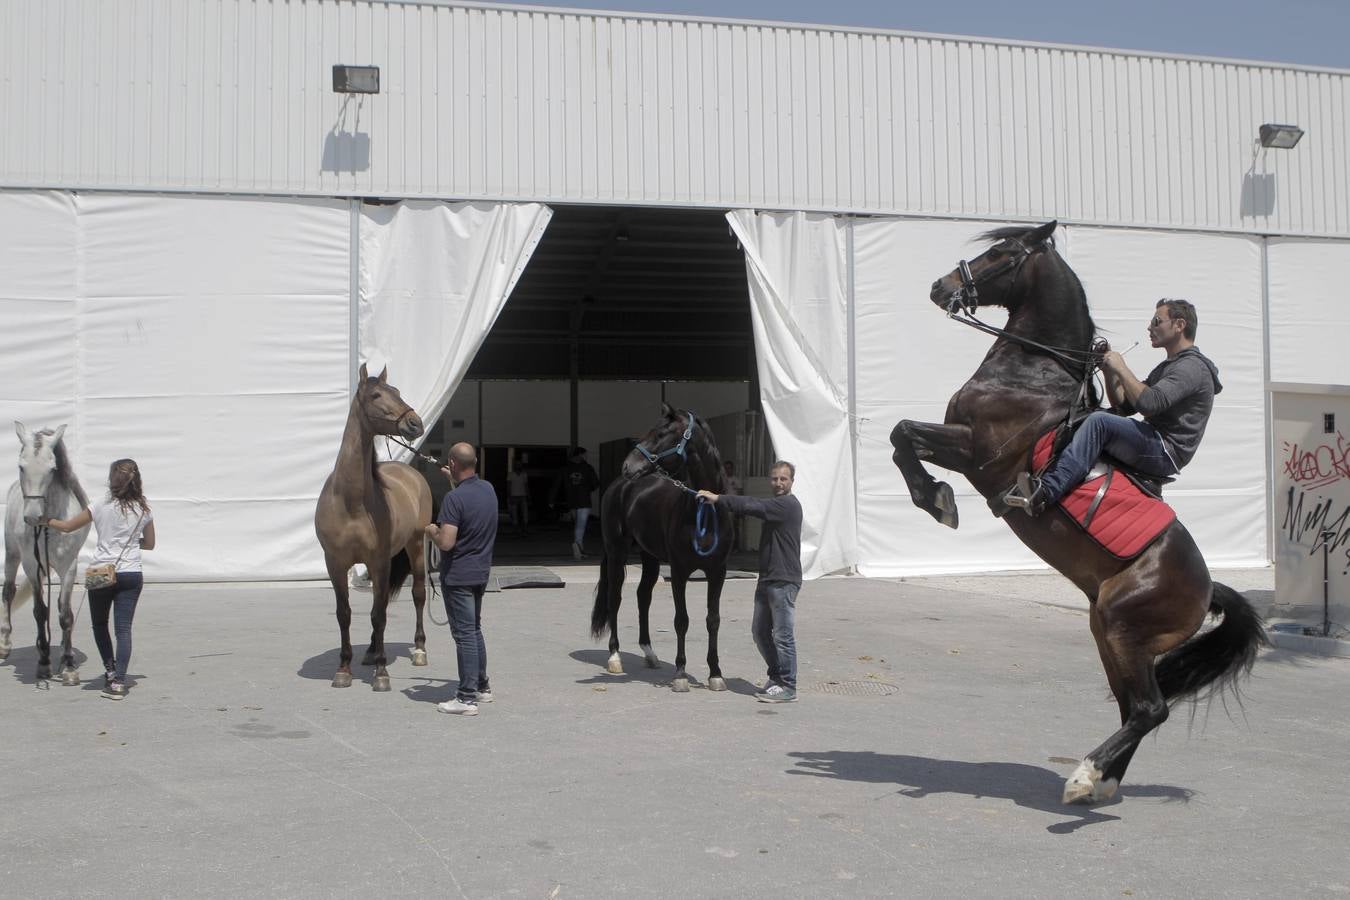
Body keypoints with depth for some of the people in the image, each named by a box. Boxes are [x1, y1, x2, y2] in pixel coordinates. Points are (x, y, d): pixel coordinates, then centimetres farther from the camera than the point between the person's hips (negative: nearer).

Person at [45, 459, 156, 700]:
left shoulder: (100, 507, -5)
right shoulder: (144, 510, 1)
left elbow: (67, 527, 3)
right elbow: (149, 544, 12)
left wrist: (47, 521, 21)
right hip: (131, 575, 1)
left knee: (100, 625, 20)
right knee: (123, 628, 0)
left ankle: (110, 671, 23)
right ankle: (118, 681, -8)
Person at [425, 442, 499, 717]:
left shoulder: (454, 498, -22)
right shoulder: (489, 489, 3)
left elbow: (446, 542, -26)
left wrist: (431, 531, -7)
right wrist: (454, 480, 34)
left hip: (457, 576, -8)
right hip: (481, 573, 8)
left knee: (464, 634, -4)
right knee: (475, 630, 20)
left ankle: (467, 698, 0)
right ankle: (482, 687, 29)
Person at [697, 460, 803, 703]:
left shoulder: (788, 505, -14)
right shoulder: (775, 505, 21)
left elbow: (751, 506, -22)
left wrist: (718, 498, -21)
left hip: (784, 581, -10)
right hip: (767, 579, 10)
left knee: (783, 634, -6)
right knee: (760, 631, 14)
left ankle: (788, 687, 0)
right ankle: (776, 676, 27)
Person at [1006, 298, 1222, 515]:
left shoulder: (1193, 366, -8)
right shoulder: (1167, 367, 25)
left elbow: (1149, 403, -24)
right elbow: (1124, 407, 21)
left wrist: (1121, 368, -13)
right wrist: (1109, 372, 8)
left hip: (1165, 453, -10)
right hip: (1155, 449, 10)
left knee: (1099, 421, -30)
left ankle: (1046, 493, -41)